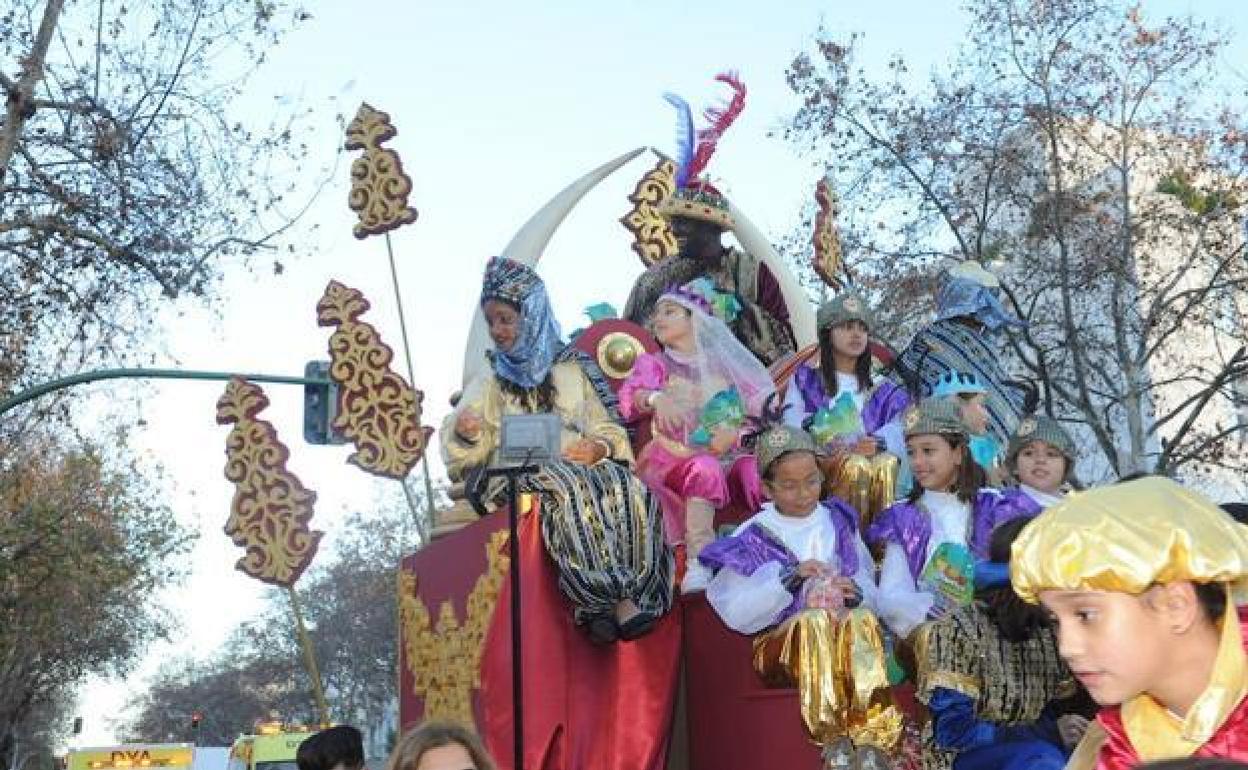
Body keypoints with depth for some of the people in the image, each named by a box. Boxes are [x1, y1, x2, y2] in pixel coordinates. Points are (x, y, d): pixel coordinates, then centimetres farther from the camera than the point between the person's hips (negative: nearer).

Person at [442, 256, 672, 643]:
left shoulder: (570, 374, 19)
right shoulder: (488, 386, 16)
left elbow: (605, 429, 15)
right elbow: (465, 455, 5)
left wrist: (598, 447, -9)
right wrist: (465, 434, -19)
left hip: (580, 463, 2)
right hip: (519, 476, -2)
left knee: (625, 486, -32)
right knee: (570, 489, -36)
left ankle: (620, 599, -35)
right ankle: (618, 602, -38)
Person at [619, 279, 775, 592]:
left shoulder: (724, 362, 16)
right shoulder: (654, 362, 12)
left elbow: (760, 407, 6)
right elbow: (630, 396, -10)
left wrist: (736, 433, -16)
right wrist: (655, 397, -34)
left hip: (728, 453, 2)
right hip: (675, 457, -1)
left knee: (760, 470, -30)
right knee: (705, 469, -35)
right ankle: (698, 561, -39)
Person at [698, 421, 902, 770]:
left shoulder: (840, 523, 12)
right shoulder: (752, 539, 2)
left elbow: (873, 595, 13)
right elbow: (736, 614, -8)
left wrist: (855, 594, -11)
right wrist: (791, 578, -18)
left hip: (850, 639, 2)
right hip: (783, 645, -2)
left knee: (862, 618, -31)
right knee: (813, 619, -35)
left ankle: (871, 738, -39)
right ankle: (833, 741, -38)